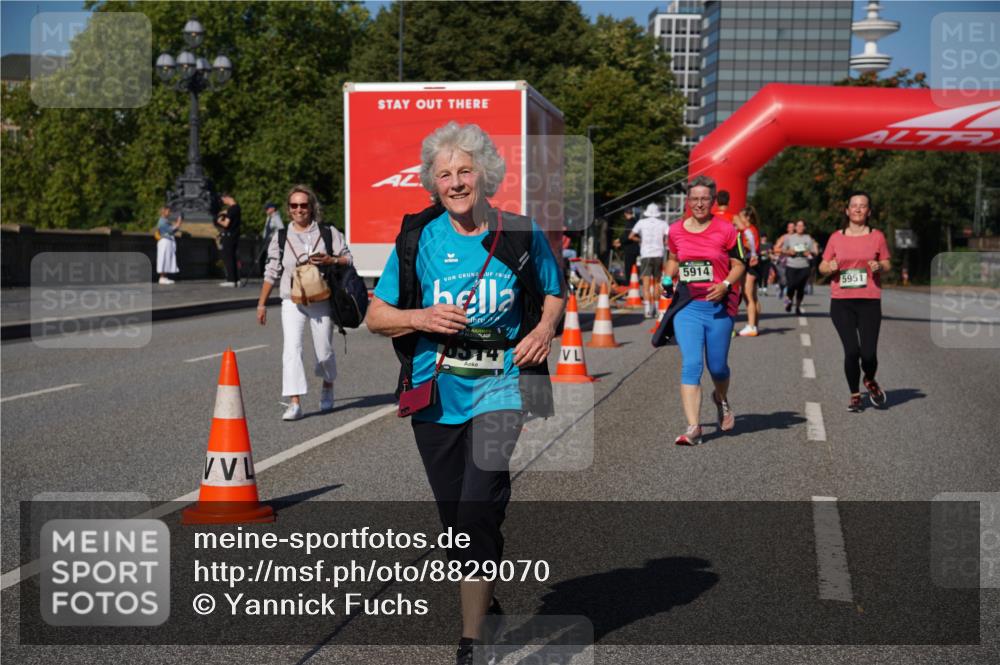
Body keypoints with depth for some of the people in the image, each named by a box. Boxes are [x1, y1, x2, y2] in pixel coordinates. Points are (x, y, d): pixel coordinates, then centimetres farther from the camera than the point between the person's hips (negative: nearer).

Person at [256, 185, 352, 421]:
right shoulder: (280, 237, 6)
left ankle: (328, 386, 39)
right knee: (291, 348, -15)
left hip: (322, 302, 0)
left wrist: (331, 261, -17)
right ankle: (294, 403, -18)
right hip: (292, 303, 0)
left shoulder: (328, 233, 2)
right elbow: (271, 272, 10)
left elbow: (348, 259, 4)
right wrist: (261, 303, 8)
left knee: (324, 352, 7)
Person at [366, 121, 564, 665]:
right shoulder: (417, 238, 1)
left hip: (500, 389, -2)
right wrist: (421, 318, -15)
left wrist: (545, 328, -6)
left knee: (478, 512, -16)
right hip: (435, 395, 3)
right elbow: (375, 316, 5)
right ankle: (488, 602, 41)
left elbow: (554, 294, 15)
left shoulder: (521, 235, 0)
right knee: (456, 519, 14)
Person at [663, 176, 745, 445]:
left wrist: (725, 285, -16)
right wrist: (668, 278, 4)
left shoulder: (725, 230, -2)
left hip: (719, 306, -1)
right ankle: (693, 427, -15)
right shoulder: (676, 231, 7)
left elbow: (738, 266, 2)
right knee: (690, 364, -13)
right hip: (687, 305, 1)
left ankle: (722, 400, 44)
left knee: (717, 366, 8)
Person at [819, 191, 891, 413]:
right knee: (851, 351, -6)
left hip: (869, 301, 0)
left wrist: (879, 266, -9)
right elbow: (822, 267, 13)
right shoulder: (836, 238, 7)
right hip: (841, 302, 0)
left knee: (869, 354, -8)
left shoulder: (877, 236, 6)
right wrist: (830, 267, -10)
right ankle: (854, 395, 15)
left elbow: (887, 264, 14)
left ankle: (870, 381, 27)